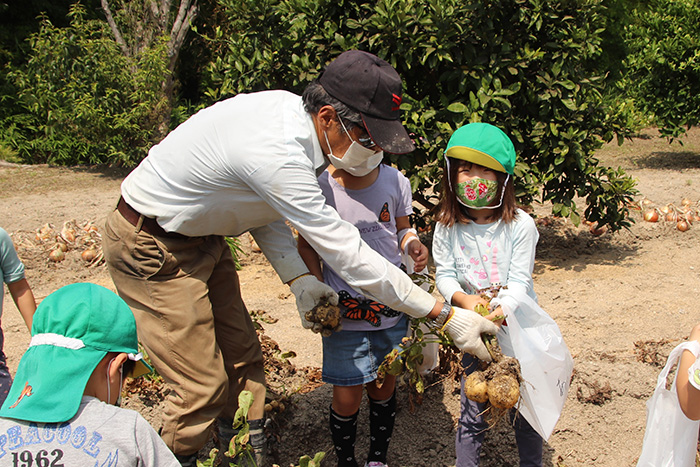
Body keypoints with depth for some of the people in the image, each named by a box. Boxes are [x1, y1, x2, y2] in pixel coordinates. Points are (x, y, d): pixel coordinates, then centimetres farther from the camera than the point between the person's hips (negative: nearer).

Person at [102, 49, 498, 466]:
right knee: (204, 385, -4)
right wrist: (445, 315, -28)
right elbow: (349, 257, -33)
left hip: (201, 237, 9)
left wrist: (298, 278, -9)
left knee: (242, 358, 13)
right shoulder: (277, 155, -36)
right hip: (153, 246, -9)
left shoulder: (290, 110, -8)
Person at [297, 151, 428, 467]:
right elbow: (306, 244, 0)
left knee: (383, 391, 17)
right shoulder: (320, 186, -12)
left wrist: (413, 244, -13)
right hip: (343, 312, -2)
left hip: (391, 309, 3)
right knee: (347, 400, 4)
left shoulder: (395, 181, -6)